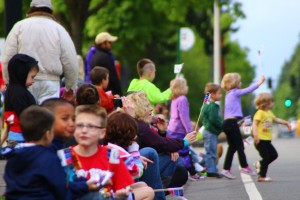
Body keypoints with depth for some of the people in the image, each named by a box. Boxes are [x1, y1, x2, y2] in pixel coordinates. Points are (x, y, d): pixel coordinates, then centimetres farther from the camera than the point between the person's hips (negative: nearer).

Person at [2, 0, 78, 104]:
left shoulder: (19, 26, 5)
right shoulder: (58, 28, 5)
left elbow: (7, 58, 3)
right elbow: (70, 61, 3)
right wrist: (70, 87, 13)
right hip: (50, 83, 0)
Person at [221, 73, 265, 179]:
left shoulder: (228, 94, 18)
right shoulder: (235, 92, -6)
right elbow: (248, 90, -9)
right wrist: (259, 82, -2)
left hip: (227, 122, 8)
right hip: (232, 122, -8)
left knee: (232, 147, 9)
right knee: (240, 145, -1)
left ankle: (226, 169, 6)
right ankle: (244, 167, 2)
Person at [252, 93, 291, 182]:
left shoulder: (269, 113, 14)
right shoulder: (260, 113, -14)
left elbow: (276, 119, 32)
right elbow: (254, 124, -23)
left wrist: (286, 123, 34)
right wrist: (255, 134, -35)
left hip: (267, 140, 9)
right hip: (260, 140, -9)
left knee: (274, 155, 11)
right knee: (266, 157, -6)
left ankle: (259, 164, 26)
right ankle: (262, 176, 4)